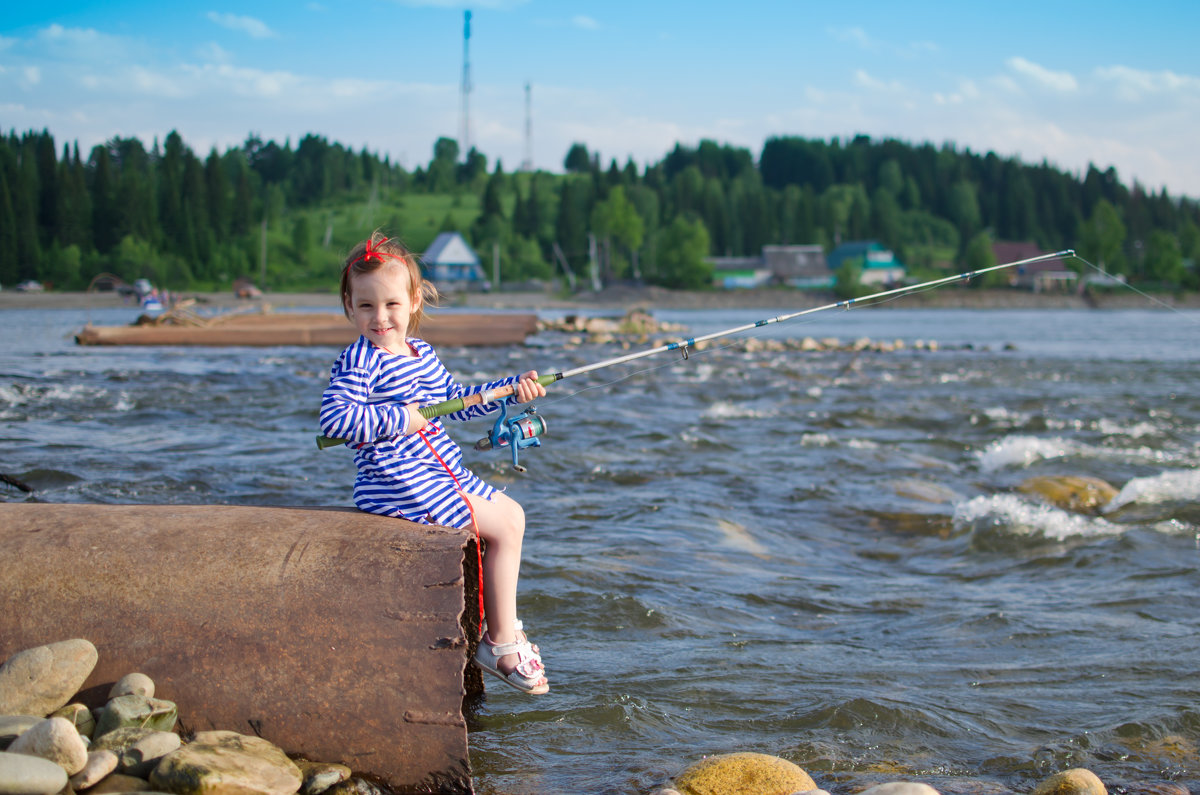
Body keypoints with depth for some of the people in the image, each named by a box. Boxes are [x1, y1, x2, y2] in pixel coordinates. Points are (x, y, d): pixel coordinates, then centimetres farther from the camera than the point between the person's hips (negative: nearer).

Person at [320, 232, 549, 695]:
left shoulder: (420, 352, 12)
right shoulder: (359, 363, -16)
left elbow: (453, 399, 25)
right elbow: (334, 418, -29)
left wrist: (510, 390, 17)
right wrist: (398, 420, -25)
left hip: (442, 473, 10)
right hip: (400, 483, -10)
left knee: (513, 514, 18)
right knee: (504, 526, -10)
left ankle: (500, 621, 22)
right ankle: (501, 642, -2)